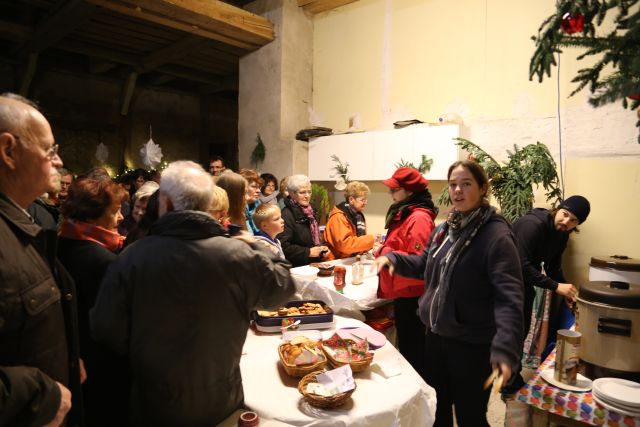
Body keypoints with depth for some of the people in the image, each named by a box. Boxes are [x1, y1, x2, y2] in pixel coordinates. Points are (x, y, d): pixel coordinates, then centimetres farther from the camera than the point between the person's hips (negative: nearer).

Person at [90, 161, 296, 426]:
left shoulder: (131, 258, -20)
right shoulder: (238, 255, -21)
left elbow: (105, 330, -12)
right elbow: (283, 285, -4)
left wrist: (142, 355, 7)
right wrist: (256, 246, 10)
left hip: (155, 405, 0)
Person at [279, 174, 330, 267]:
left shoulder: (308, 212, 14)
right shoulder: (287, 215, -13)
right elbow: (283, 246, -21)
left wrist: (322, 248, 8)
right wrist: (308, 252, -17)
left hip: (314, 264, 8)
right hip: (296, 267, -8)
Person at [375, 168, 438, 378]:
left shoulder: (419, 218, -20)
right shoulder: (404, 214, 11)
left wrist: (386, 253, -19)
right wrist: (385, 249, 10)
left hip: (411, 297, -10)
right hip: (403, 293, 10)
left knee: (412, 348, 4)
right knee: (405, 346, 22)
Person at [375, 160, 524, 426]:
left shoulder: (496, 235, -19)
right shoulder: (444, 229, 4)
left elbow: (509, 297, -27)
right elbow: (427, 265, 19)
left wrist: (505, 348, -39)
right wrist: (393, 259, 2)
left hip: (473, 345, -7)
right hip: (436, 335, 7)